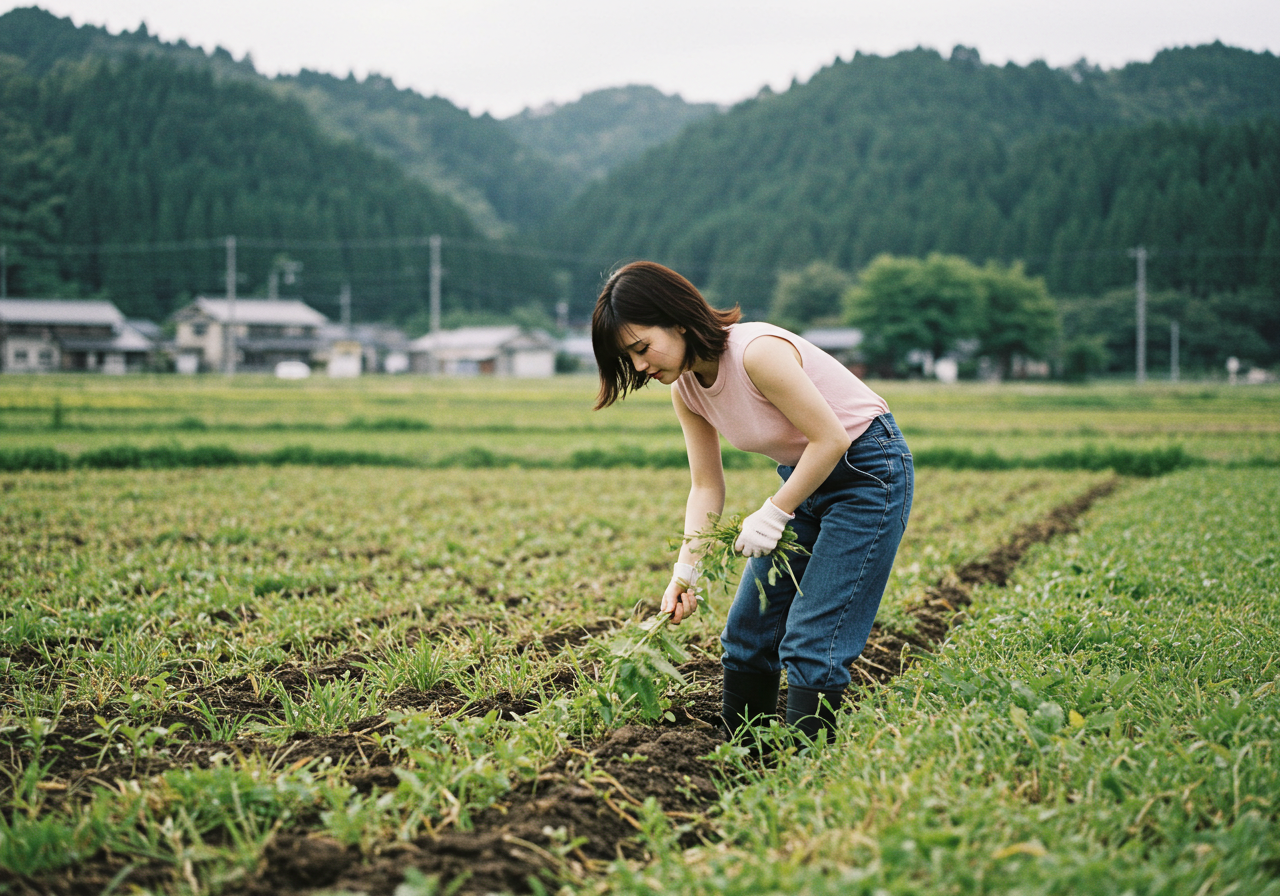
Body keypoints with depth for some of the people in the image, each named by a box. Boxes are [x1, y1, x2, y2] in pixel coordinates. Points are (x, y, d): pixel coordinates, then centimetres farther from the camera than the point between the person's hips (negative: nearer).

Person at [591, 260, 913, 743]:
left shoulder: (758, 352, -29)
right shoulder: (686, 388, -4)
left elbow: (831, 439, -25)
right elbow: (706, 485, 0)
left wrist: (774, 513, -19)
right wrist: (686, 569, -11)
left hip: (870, 471, -8)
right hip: (804, 476, 8)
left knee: (812, 641, -13)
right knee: (747, 627, 7)